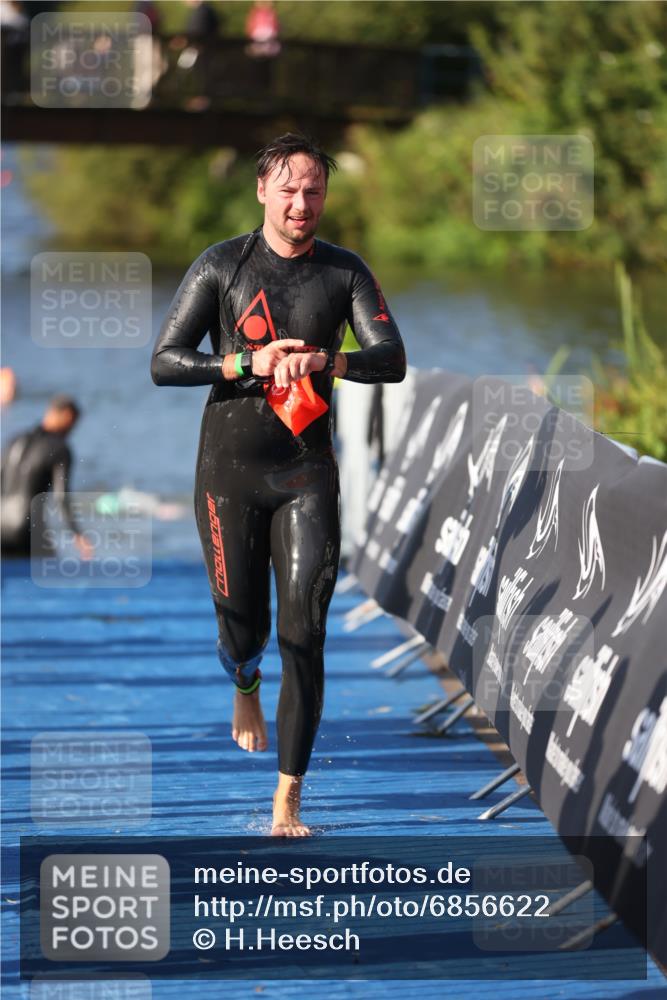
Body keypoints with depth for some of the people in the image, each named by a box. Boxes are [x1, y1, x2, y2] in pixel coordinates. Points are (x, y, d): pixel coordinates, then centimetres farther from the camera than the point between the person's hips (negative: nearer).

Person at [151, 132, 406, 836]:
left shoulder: (344, 272, 3)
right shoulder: (221, 266, -1)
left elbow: (392, 361, -7)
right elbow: (164, 363, -4)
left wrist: (324, 359, -25)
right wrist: (248, 363, -17)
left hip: (308, 473, 1)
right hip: (230, 468, -1)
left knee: (304, 633, -8)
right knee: (243, 622, 5)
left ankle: (287, 801, -5)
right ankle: (245, 689, 45)